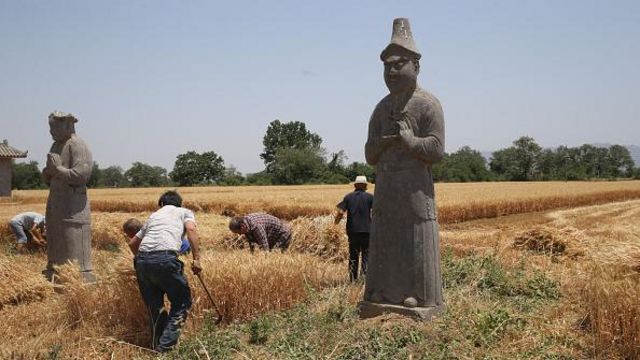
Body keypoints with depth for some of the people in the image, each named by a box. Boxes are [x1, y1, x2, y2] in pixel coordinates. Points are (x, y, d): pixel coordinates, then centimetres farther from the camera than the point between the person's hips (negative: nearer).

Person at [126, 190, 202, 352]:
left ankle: (157, 345, 22)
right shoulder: (185, 212, 22)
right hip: (165, 259, -5)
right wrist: (196, 259, -2)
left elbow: (132, 243, 38)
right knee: (182, 302, 9)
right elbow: (191, 230, -1)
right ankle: (165, 345, 0)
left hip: (142, 260, 5)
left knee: (154, 305, 18)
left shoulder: (153, 216, 32)